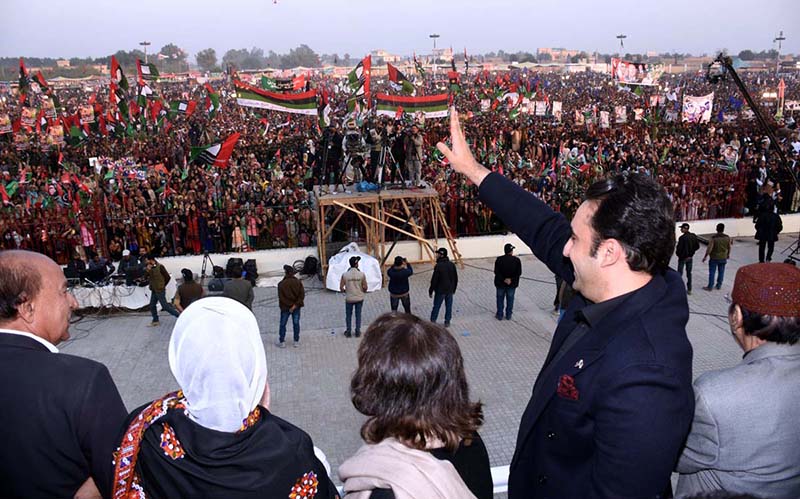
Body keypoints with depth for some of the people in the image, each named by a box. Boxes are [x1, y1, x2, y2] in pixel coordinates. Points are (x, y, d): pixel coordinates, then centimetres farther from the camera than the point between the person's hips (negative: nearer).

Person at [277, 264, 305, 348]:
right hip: (296, 307, 2)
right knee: (296, 324, 12)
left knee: (283, 324, 12)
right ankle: (296, 341, 18)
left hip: (285, 307, -2)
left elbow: (281, 297, -14)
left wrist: (289, 306, -7)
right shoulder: (298, 282, -6)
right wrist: (295, 305, -10)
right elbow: (302, 294, -9)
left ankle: (281, 342, 17)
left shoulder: (281, 284, -15)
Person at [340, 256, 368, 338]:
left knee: (348, 315, 16)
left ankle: (348, 332, 24)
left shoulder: (345, 275, -13)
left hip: (349, 298, 0)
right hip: (359, 298, 0)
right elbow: (365, 287, -10)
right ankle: (357, 332, 22)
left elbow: (341, 287, -9)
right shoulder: (362, 274, -14)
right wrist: (364, 291, 13)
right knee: (358, 315, 15)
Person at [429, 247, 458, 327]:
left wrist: (430, 291, -6)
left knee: (436, 307, 7)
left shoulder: (438, 266, -20)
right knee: (449, 306, 14)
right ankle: (447, 322, 21)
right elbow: (456, 278, 7)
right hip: (450, 290, 5)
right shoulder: (452, 264, -1)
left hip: (440, 291, -5)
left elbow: (434, 280, -17)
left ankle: (432, 322, 14)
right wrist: (454, 289, 18)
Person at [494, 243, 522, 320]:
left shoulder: (499, 259, -11)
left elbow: (496, 272, -14)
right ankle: (508, 315, 21)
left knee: (500, 299, 13)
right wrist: (511, 279, -12)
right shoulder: (516, 260, -9)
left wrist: (503, 279, -13)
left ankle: (499, 315, 19)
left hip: (500, 283, 0)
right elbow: (519, 273, -10)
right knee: (510, 299, 14)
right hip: (512, 284, 1)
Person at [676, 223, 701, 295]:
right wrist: (691, 252, 12)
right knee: (689, 273, 14)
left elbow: (679, 248, -21)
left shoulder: (682, 237, -23)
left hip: (682, 258, -6)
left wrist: (677, 253, -2)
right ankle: (689, 289, 18)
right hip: (690, 257, 6)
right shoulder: (693, 236, -1)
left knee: (680, 273, 5)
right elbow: (697, 246, 5)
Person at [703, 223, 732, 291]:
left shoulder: (713, 238, -19)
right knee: (721, 272, 15)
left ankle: (710, 286, 9)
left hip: (714, 258, -4)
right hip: (723, 258, 4)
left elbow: (709, 248, -18)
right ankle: (719, 285, 24)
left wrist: (705, 256, -8)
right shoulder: (727, 238, -5)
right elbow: (729, 247, 7)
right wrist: (728, 254, 24)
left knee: (712, 272, 4)